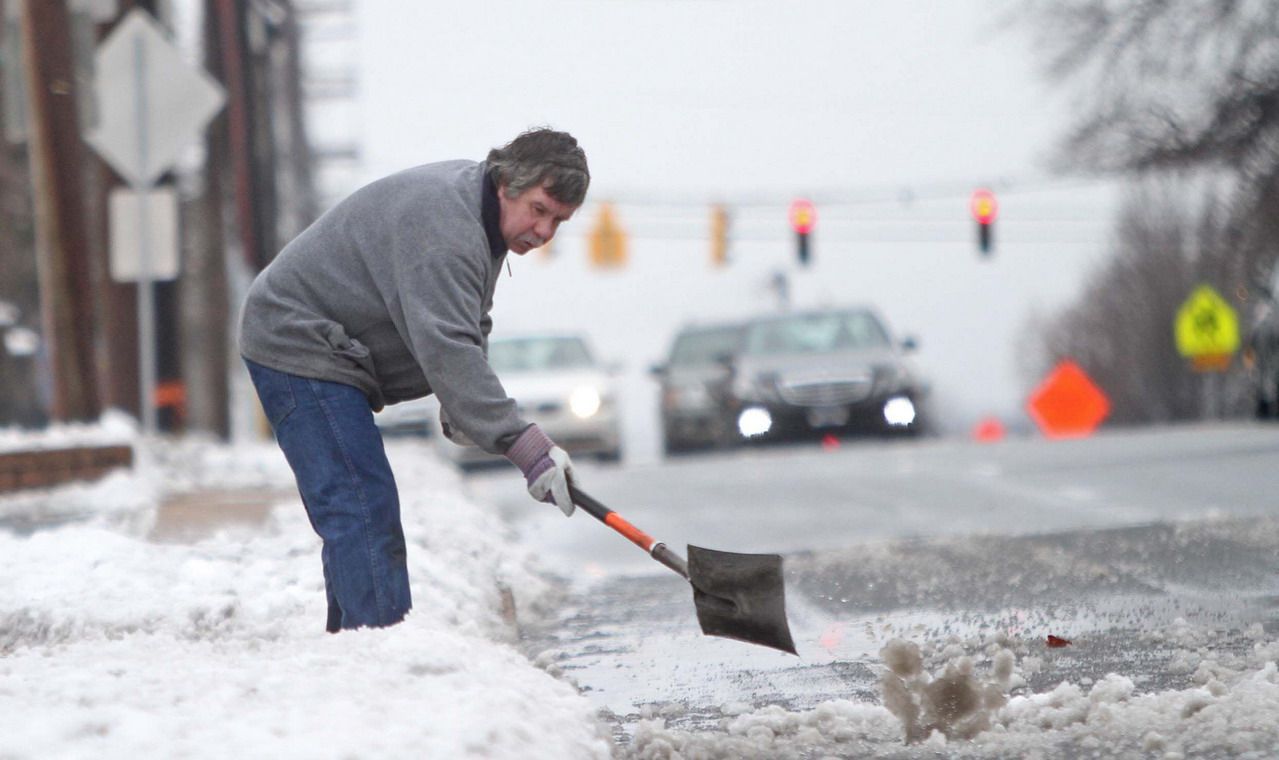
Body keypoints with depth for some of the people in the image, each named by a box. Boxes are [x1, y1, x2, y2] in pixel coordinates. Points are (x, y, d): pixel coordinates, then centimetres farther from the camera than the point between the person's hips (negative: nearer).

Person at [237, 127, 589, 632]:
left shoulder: (479, 212, 8)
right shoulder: (441, 225, -27)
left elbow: (464, 329, 18)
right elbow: (445, 348, -37)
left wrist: (459, 405, -1)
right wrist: (527, 448, -41)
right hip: (298, 349, -11)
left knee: (352, 516, 14)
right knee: (363, 510, -18)